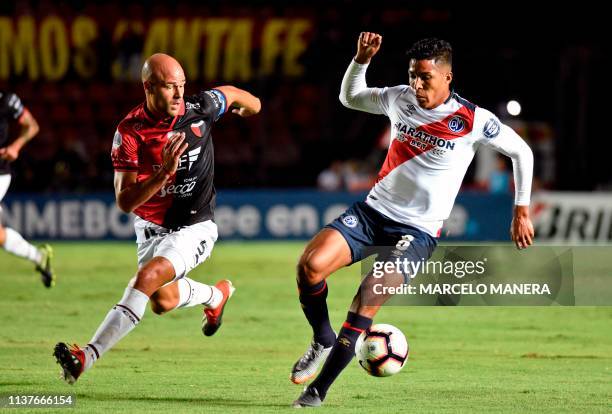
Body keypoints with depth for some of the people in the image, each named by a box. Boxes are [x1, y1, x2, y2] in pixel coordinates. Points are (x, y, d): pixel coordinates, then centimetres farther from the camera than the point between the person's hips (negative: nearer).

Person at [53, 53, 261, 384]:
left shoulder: (200, 109, -17)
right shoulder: (130, 132, -20)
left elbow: (231, 94, 8)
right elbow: (124, 201, -23)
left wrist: (247, 106, 30)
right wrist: (163, 173, -38)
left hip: (194, 228, -3)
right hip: (152, 227, 3)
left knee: (148, 277, -25)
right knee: (164, 302, 15)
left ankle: (87, 357, -28)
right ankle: (216, 295, 50)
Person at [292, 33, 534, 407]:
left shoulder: (474, 121, -11)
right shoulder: (400, 99, 1)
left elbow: (522, 152, 3)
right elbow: (350, 98, 20)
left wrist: (522, 211, 2)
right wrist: (361, 60, 1)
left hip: (418, 231, -4)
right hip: (373, 210, 4)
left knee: (367, 301, -24)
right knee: (310, 265, -21)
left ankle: (318, 390, -13)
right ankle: (323, 341, 6)